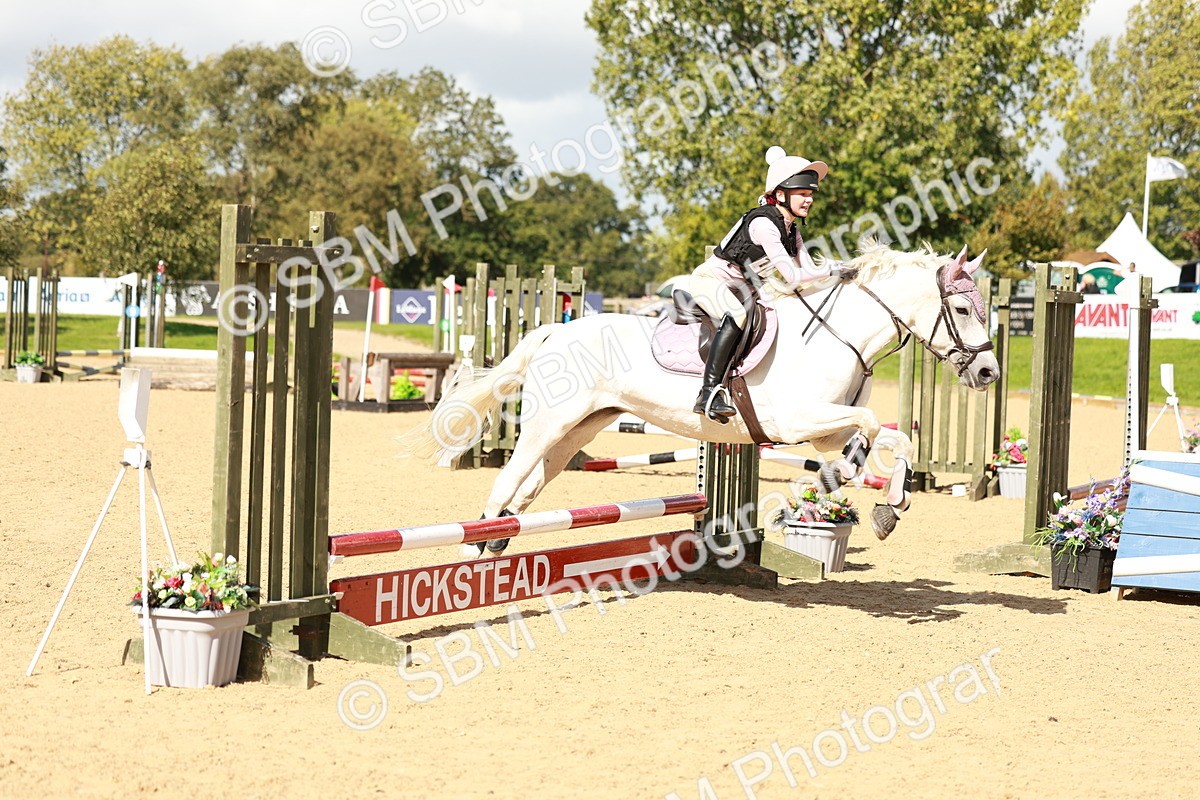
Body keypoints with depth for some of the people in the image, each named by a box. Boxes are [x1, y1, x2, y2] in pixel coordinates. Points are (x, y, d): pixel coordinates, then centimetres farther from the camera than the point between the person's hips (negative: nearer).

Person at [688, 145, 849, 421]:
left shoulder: (791, 230, 6)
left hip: (740, 288, 10)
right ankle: (709, 393, -43)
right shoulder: (763, 223, -24)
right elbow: (793, 277, -28)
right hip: (710, 280, -10)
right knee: (738, 315, -38)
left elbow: (808, 270, -1)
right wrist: (833, 271, -21)